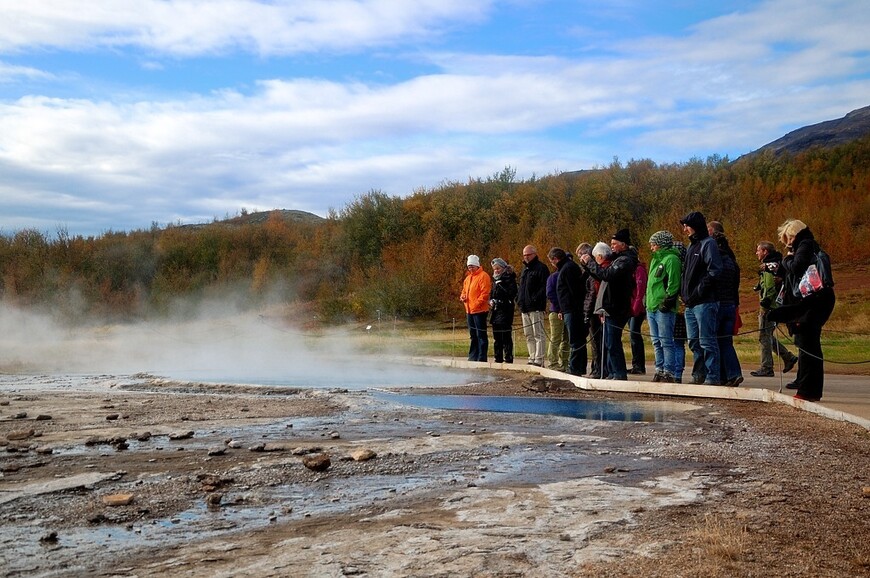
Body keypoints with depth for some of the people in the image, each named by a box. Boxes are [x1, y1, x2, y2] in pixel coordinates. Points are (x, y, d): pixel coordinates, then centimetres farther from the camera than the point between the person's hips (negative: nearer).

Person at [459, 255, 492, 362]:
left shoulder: (483, 276, -8)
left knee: (481, 335, -7)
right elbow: (464, 290, 26)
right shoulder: (468, 277, 19)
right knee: (473, 335, 15)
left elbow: (485, 293, -16)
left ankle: (482, 358, -5)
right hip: (469, 311, 9)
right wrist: (462, 297, 4)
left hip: (479, 310, -9)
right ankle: (473, 357, 21)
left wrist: (477, 304, -21)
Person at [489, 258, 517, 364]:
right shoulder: (495, 279, 18)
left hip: (505, 311, -8)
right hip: (495, 311, 8)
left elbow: (511, 293, -17)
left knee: (506, 336, -9)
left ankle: (508, 358, -6)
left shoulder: (509, 279, -5)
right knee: (496, 337, 12)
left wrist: (500, 285, -16)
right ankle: (498, 358, 18)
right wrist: (491, 300, 4)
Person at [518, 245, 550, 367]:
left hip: (536, 308, -9)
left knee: (538, 334, -7)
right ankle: (532, 358, 18)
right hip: (525, 309, 9)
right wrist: (519, 299, 12)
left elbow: (545, 287, -15)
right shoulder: (525, 269, 20)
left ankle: (539, 360, -7)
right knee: (528, 335, 12)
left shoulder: (541, 268, -6)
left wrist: (535, 300, -21)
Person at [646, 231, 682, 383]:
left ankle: (669, 372, -2)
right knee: (656, 342, 12)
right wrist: (648, 304, 20)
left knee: (666, 342, -6)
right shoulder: (655, 259, 20)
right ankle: (660, 370, 18)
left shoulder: (671, 259, -10)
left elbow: (673, 284, -16)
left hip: (664, 309, -9)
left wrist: (667, 302, -19)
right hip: (652, 308, 10)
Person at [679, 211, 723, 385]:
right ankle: (699, 375, 20)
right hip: (690, 303, 9)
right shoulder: (691, 245, 20)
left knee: (707, 341, -7)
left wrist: (698, 291, -17)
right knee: (694, 341, 12)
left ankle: (713, 377, -2)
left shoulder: (708, 244, -8)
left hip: (705, 302, -9)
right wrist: (683, 292, 14)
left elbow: (714, 271, -17)